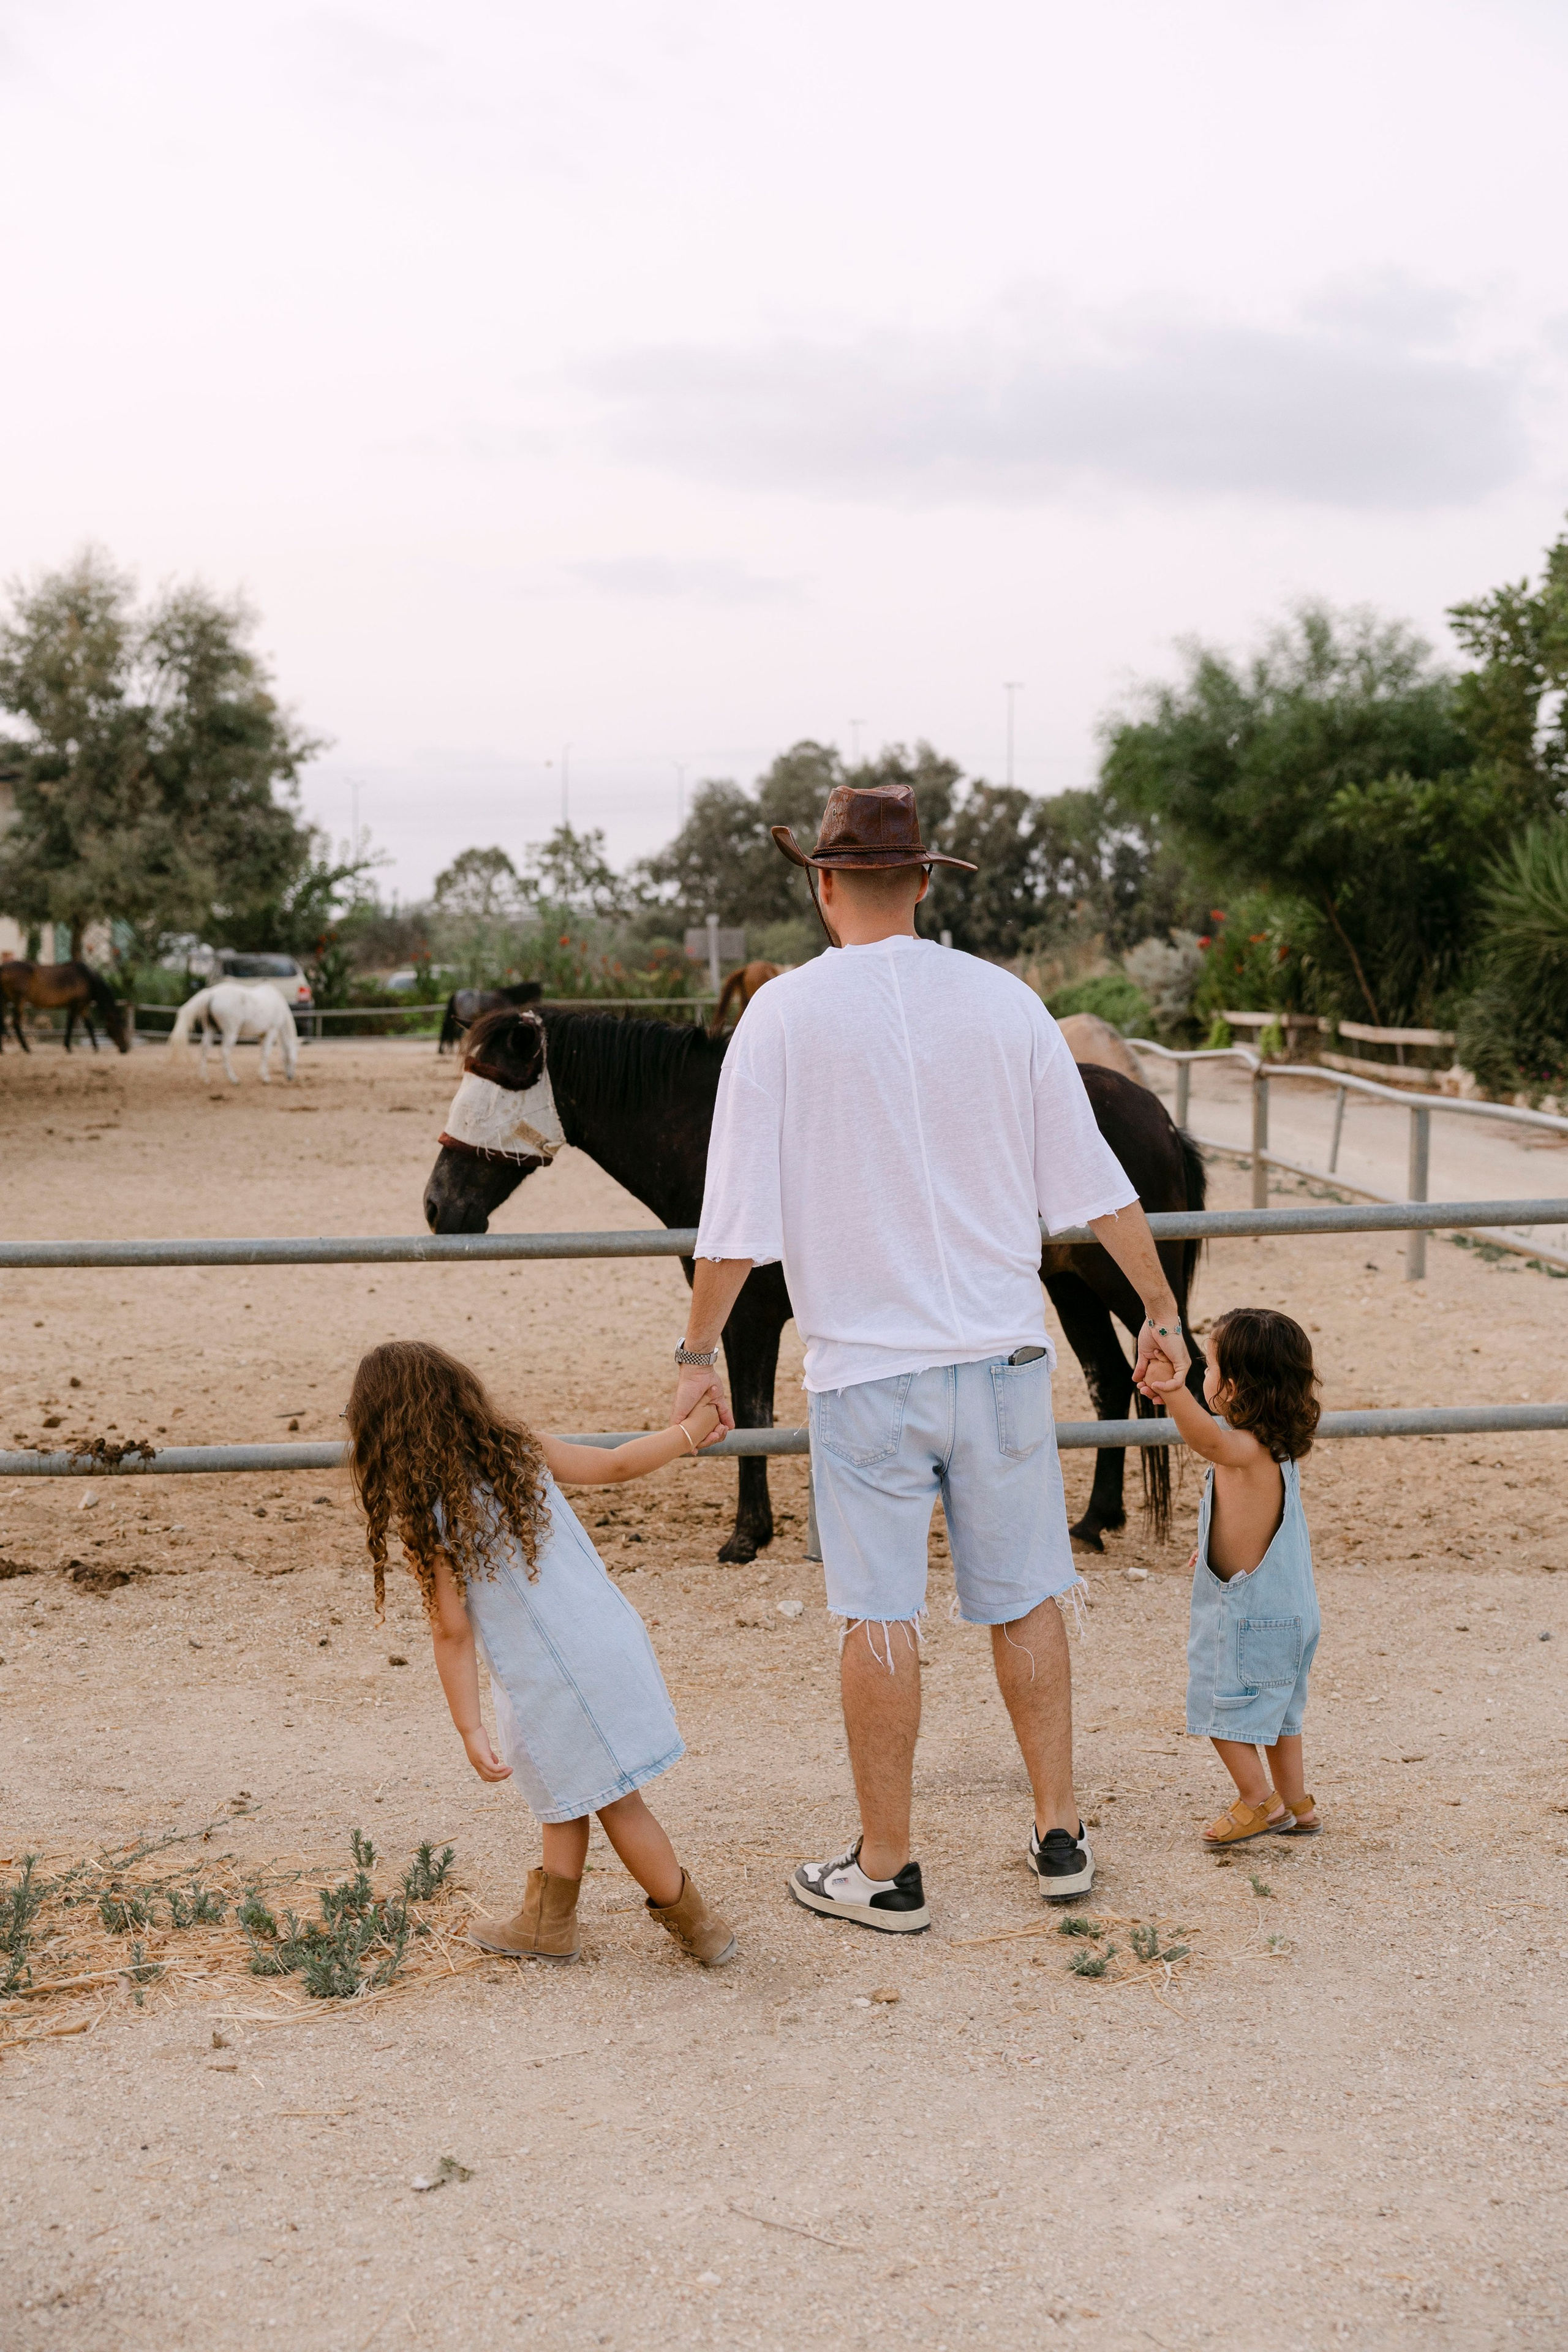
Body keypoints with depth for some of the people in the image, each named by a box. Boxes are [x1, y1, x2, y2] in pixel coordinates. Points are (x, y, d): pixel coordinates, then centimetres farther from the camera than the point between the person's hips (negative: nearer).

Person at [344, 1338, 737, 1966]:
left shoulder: (425, 1519, -13)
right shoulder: (520, 1451, -1)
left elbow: (453, 1635, -11)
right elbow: (617, 1465, 10)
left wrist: (470, 1731, -5)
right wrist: (690, 1430, 25)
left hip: (550, 1683, -6)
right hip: (610, 1641, 6)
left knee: (613, 1800, 12)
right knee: (566, 1794, 22)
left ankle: (696, 1926, 23)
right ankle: (546, 1924, 36)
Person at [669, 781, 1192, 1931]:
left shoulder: (784, 1013, -6)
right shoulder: (1004, 1002, 1)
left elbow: (739, 1214, -7)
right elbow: (1095, 1185, 4)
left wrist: (700, 1350, 3)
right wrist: (1163, 1310, 14)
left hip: (867, 1368, -2)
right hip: (1002, 1352, 3)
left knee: (880, 1616, 3)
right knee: (1025, 1596, 13)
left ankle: (887, 1867, 12)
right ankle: (1061, 1835, 21)